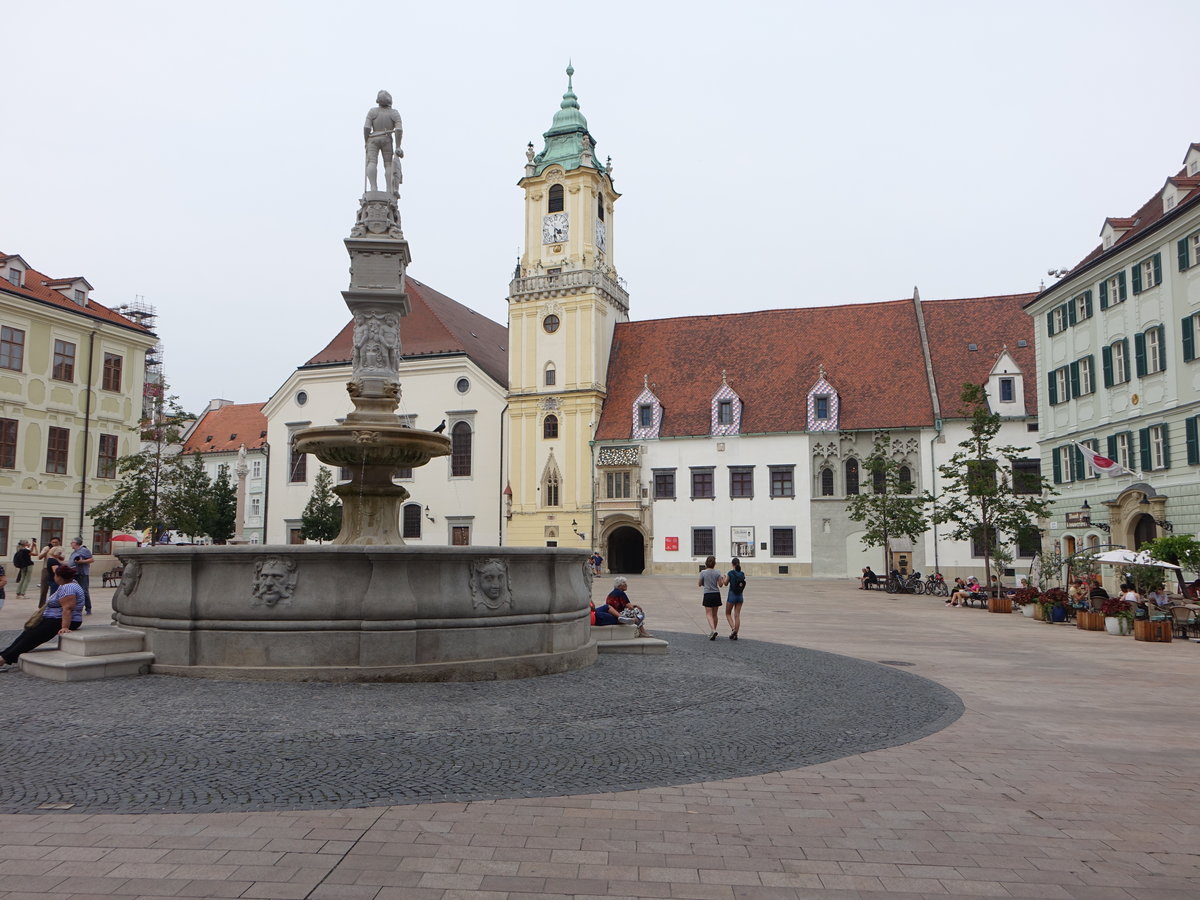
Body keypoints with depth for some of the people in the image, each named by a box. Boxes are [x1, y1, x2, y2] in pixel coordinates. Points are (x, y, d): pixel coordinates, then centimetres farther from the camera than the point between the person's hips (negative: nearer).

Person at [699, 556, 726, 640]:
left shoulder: (703, 572, -6)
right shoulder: (717, 573, -2)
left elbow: (700, 584, 3)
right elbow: (720, 585, -1)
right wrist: (723, 578, 16)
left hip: (707, 595, -3)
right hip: (716, 594, 3)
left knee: (709, 614, -4)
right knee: (714, 615, 13)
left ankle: (714, 630, -24)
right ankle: (713, 632, 21)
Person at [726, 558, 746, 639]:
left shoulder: (730, 573, -12)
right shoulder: (742, 574, 2)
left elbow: (726, 583, -1)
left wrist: (725, 576, 17)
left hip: (732, 595, -4)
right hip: (740, 596, 4)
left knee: (728, 614, 11)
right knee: (737, 615, 6)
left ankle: (733, 629, -9)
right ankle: (735, 634, 4)